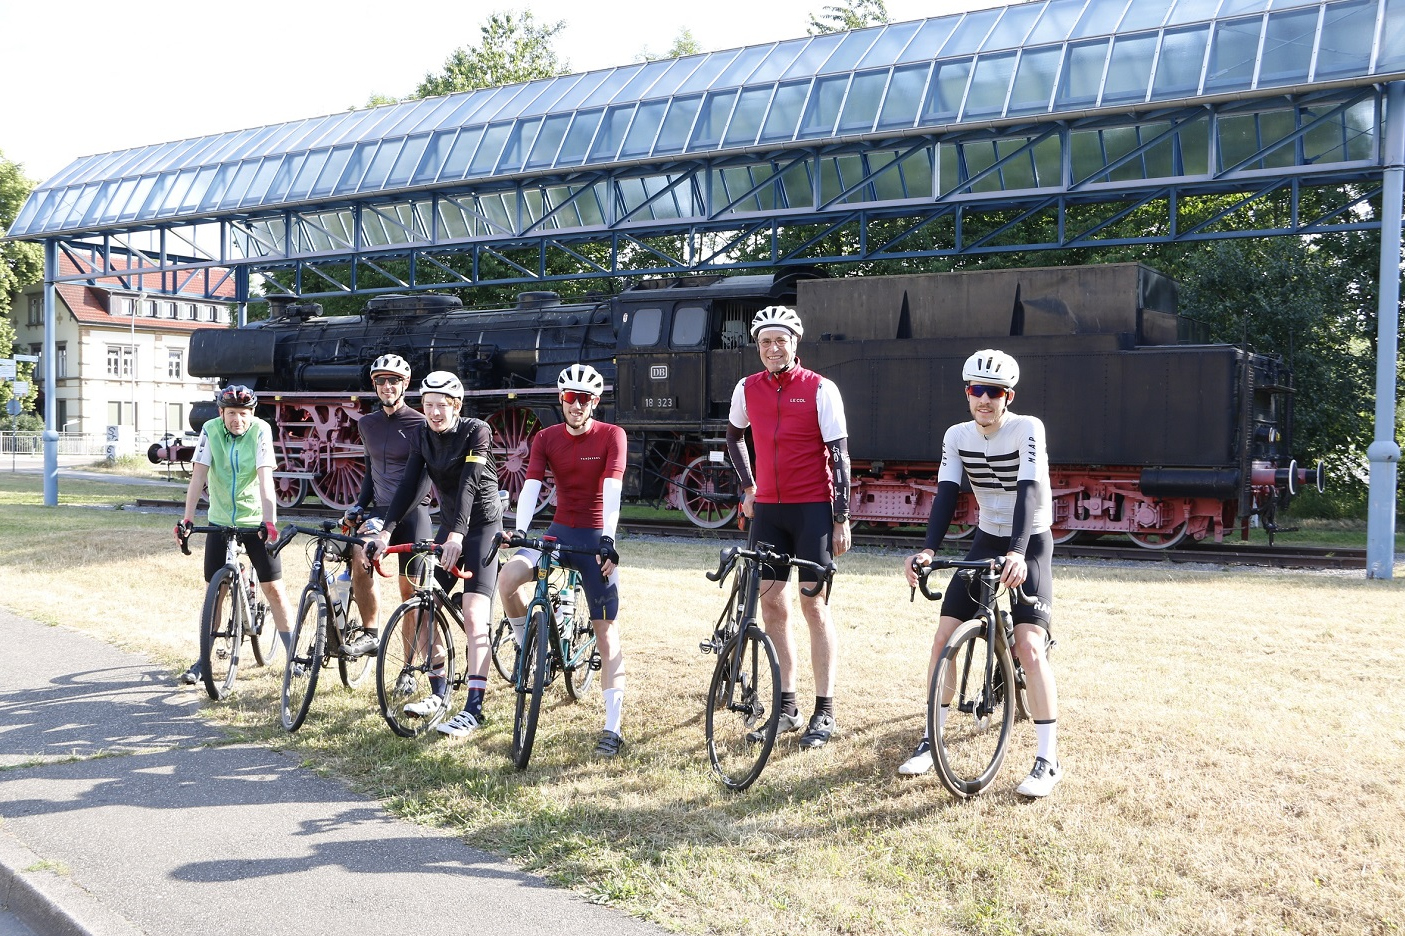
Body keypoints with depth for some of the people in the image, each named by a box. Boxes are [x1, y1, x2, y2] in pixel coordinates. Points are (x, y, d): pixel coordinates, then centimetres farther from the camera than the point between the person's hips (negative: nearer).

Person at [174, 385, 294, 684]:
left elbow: (265, 478, -24)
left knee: (274, 589, -2)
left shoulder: (260, 430, -14)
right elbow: (198, 475, -14)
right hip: (220, 521, 2)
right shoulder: (211, 430, -9)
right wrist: (187, 519, -23)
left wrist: (269, 521, -34)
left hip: (255, 521, -2)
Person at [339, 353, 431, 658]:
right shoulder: (368, 423, 11)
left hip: (412, 511, -5)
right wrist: (358, 506, 6)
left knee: (409, 589, -3)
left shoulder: (419, 424, -9)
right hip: (380, 507, 5)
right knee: (359, 560, -22)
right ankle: (369, 634, -6)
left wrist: (386, 520, -22)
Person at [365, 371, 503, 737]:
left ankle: (473, 710, -14)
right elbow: (410, 485, -7)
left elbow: (469, 484, -29)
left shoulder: (476, 431, -16)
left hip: (482, 526, -6)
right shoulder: (422, 436, 1)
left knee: (473, 618, -15)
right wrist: (386, 530, -21)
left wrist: (457, 535, -40)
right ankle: (439, 694, 17)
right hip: (448, 526, 6)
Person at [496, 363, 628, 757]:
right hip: (559, 531, 3)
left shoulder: (611, 436, -8)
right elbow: (531, 485, -11)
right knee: (507, 578, -25)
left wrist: (607, 539, -33)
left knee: (606, 631, -3)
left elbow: (612, 488, -20)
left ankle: (612, 728, 0)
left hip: (596, 538, -3)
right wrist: (519, 531, -29)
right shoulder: (546, 438, 1)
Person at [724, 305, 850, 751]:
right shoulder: (747, 389, 5)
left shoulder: (821, 390, -7)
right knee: (771, 604, 5)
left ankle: (824, 711, 5)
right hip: (767, 509, 5)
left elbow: (839, 455, -7)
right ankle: (786, 705, 15)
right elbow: (734, 436, 24)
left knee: (814, 604, -3)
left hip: (813, 508, -4)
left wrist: (841, 518, -10)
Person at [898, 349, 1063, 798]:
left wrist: (1018, 554, -45)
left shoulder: (1028, 429, -19)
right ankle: (932, 739, 12)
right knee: (943, 638, -2)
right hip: (986, 540, 5)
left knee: (1029, 645, -19)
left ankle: (1048, 759, -8)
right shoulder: (957, 436, -5)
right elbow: (946, 494, -14)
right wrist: (928, 549, -30)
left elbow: (1028, 491, -30)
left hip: (1030, 545, -5)